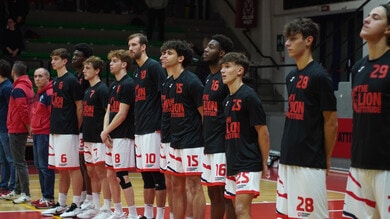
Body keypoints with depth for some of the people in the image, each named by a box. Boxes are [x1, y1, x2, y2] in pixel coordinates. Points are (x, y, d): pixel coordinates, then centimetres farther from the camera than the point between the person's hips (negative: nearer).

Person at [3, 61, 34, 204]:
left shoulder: (18, 89, -16)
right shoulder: (27, 86, 13)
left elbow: (23, 110, -23)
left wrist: (28, 127, -14)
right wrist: (29, 127, 11)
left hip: (17, 131, -10)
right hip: (22, 129, 10)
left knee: (19, 162, -7)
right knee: (19, 161, 16)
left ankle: (25, 194, -6)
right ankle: (17, 191, 24)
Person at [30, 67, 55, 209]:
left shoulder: (49, 93, -12)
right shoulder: (38, 94, 18)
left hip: (45, 135, -10)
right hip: (37, 134, 10)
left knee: (45, 167, -7)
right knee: (39, 166, 12)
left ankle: (49, 198, -3)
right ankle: (45, 196, 19)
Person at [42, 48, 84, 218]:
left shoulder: (71, 81, -9)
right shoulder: (54, 81, 14)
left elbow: (80, 108, -9)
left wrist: (76, 128, -7)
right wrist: (54, 125, 12)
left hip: (68, 132, -8)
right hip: (55, 132, 8)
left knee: (73, 168, -4)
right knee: (61, 169, 13)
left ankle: (76, 205, 1)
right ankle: (61, 204, 19)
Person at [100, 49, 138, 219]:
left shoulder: (128, 84, -12)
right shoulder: (113, 85, 15)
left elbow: (122, 114, -16)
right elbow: (108, 111, 15)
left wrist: (106, 132, -8)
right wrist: (105, 131, -1)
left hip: (123, 137, -9)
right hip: (112, 137, 9)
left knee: (122, 176, -8)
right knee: (111, 175, 12)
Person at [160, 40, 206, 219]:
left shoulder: (192, 82, -12)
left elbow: (205, 113, -10)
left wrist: (205, 140, -8)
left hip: (191, 143, -8)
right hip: (175, 143, 8)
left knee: (194, 185, -5)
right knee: (176, 186, 12)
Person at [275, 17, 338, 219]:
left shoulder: (319, 76, -11)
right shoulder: (291, 76, 13)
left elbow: (331, 122, -9)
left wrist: (326, 159, -4)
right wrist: (286, 153, 13)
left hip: (310, 162, -8)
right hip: (288, 160, 8)